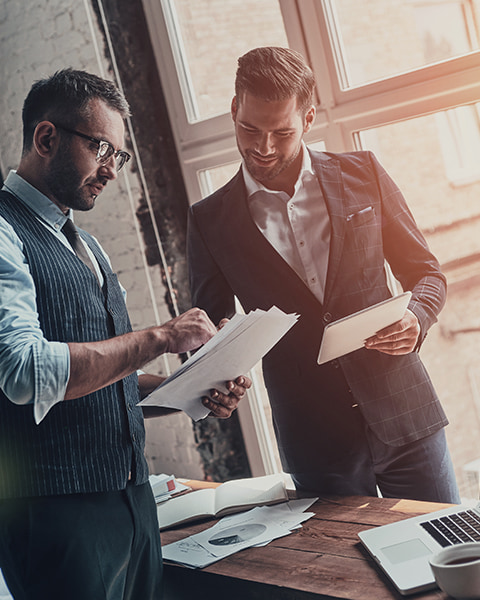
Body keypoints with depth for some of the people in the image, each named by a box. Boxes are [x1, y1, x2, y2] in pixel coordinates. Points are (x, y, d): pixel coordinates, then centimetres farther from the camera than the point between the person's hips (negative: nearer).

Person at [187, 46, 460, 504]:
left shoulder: (362, 176, 2)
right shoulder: (210, 221, 1)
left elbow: (425, 272, 9)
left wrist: (416, 319, -13)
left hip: (404, 416, 1)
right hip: (314, 444, -1)